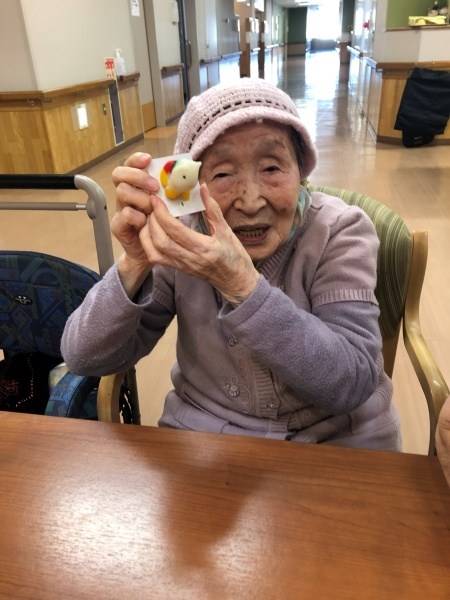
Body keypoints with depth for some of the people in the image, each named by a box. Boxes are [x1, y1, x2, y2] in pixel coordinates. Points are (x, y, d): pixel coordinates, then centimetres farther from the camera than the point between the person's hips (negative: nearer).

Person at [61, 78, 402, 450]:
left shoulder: (340, 231, -13)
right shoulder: (183, 240, -9)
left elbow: (353, 382, -22)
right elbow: (85, 359, -11)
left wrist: (240, 283, -32)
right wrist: (135, 263, -28)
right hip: (203, 438, 0)